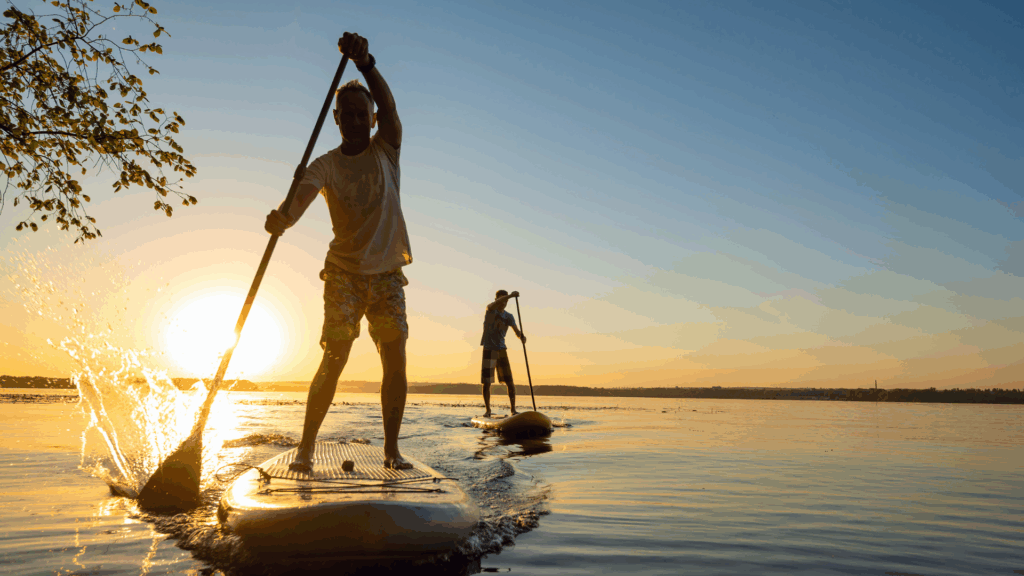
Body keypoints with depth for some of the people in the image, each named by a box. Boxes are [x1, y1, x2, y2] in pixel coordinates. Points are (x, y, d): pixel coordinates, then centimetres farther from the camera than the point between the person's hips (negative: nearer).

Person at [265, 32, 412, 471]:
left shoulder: (386, 151, 3)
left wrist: (365, 63, -33)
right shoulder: (325, 165, -1)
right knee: (334, 360, -11)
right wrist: (283, 219, -45)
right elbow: (303, 193, -22)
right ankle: (306, 447, -1)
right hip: (344, 273, -2)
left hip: (388, 274, 2)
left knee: (395, 364, -1)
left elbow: (388, 106, -16)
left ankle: (391, 450, 10)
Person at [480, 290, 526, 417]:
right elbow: (494, 304, -25)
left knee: (509, 382, 0)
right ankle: (487, 410, 8)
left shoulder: (509, 317, 9)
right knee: (486, 382, -4)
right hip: (488, 350, -3)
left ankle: (513, 409, 9)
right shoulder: (490, 310, -1)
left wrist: (522, 336, -29)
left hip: (502, 350, 3)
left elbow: (516, 331, -4)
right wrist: (511, 295, -39)